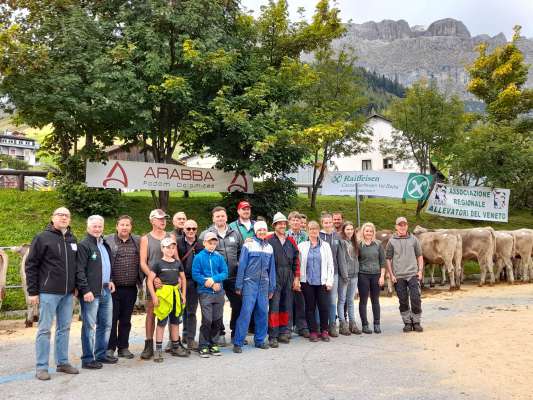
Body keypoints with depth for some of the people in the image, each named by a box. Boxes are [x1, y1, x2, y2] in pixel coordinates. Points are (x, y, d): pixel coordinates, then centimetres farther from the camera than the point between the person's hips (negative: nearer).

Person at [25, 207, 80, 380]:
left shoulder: (72, 239, 10)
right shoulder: (42, 237, -5)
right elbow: (31, 265, -6)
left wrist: (75, 286, 11)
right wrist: (32, 291, -8)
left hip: (67, 293, 6)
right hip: (48, 292, -5)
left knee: (64, 328, 12)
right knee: (45, 329, 0)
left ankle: (62, 362, 22)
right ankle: (41, 367, 9)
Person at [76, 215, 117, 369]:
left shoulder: (105, 245, 18)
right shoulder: (84, 245, -8)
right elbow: (80, 270, -14)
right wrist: (86, 290, -19)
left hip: (106, 291, 8)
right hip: (91, 293, -8)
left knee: (106, 325, 14)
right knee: (89, 326, -1)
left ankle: (101, 354, 26)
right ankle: (87, 359, 8)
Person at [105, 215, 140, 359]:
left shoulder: (138, 241, 7)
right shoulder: (107, 240, 0)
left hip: (131, 288, 3)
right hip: (113, 287, -3)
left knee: (126, 320, 12)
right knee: (112, 319, 3)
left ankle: (123, 347, 22)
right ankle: (110, 348, 14)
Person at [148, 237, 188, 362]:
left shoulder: (178, 263, 8)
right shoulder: (158, 264, -4)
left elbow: (183, 279, 16)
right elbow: (150, 280, -7)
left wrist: (183, 294, 9)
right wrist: (154, 296, -13)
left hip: (176, 295, 5)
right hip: (163, 295, -5)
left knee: (175, 322, 13)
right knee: (161, 322, -1)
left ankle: (176, 347, 24)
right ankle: (158, 350, 6)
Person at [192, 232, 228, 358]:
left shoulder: (219, 257, 7)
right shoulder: (199, 257, -2)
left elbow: (225, 273, 3)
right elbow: (195, 274, -7)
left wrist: (213, 279, -14)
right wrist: (211, 284, -12)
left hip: (219, 293, 4)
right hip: (205, 293, -3)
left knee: (217, 320, 8)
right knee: (207, 320, -6)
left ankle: (214, 344, 21)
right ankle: (204, 346, 6)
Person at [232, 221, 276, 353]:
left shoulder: (269, 248, 11)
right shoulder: (248, 245, -3)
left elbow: (272, 268, 15)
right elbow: (242, 266, -3)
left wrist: (271, 288, 14)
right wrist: (239, 286, -5)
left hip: (264, 284, 5)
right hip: (250, 283, -5)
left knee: (263, 312, 7)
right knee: (246, 311, -8)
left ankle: (260, 340, 21)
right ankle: (238, 342, -1)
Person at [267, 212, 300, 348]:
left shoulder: (291, 241, 12)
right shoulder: (269, 240, -3)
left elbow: (296, 260, 13)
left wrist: (296, 278, 8)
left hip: (288, 278, 5)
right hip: (274, 278, -5)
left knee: (287, 306, 10)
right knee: (274, 306, -6)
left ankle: (283, 333, 22)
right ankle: (272, 336, -1)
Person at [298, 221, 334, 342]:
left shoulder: (325, 245, 8)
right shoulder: (302, 246, 6)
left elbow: (330, 264, 7)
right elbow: (297, 263, 3)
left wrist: (329, 281, 0)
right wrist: (297, 279, -5)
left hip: (322, 281, 0)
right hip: (307, 281, 0)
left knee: (324, 306, -3)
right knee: (310, 307, 4)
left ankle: (324, 331, 12)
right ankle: (313, 331, 13)